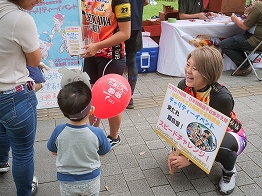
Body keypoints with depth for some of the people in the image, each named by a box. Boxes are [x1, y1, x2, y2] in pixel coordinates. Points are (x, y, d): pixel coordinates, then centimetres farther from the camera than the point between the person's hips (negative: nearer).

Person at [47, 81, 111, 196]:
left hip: (66, 181, 1)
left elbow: (53, 152, -4)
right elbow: (103, 153, -7)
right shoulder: (97, 133, -27)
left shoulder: (58, 131, -24)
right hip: (91, 180, 0)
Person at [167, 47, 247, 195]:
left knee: (221, 146, -38)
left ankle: (229, 171, -1)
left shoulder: (222, 98, -35)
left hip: (228, 134, -5)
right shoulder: (183, 86, -20)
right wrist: (175, 150, -22)